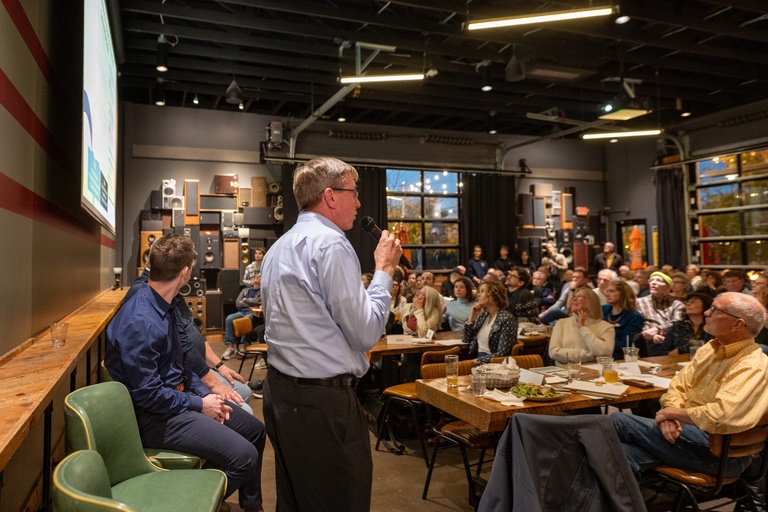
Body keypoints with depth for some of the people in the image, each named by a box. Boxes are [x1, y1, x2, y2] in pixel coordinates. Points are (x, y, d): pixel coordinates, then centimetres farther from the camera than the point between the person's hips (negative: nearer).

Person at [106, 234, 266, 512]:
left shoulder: (166, 306, 3)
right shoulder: (141, 322, -26)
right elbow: (147, 393, -24)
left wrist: (205, 393, 1)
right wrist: (199, 405, -14)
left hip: (179, 397, 10)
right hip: (156, 416, -9)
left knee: (255, 430, 12)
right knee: (244, 456, -20)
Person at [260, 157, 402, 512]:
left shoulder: (279, 247, 14)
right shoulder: (331, 243, -16)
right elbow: (366, 333, -17)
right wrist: (384, 270, -6)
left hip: (280, 390, 10)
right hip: (322, 400, -10)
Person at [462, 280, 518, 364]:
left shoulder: (506, 319, -13)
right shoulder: (483, 314, 9)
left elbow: (502, 354, -17)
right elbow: (466, 339, 10)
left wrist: (477, 360, -20)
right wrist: (472, 317, -1)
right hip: (476, 359, 7)